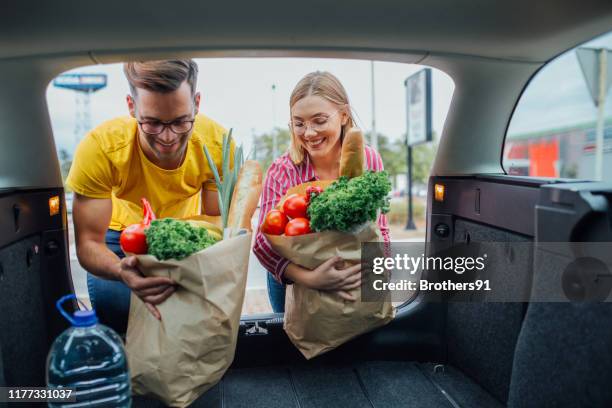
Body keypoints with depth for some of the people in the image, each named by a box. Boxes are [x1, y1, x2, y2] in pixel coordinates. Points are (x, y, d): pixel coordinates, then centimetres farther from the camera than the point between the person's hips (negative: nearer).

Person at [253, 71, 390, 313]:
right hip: (292, 282, -1)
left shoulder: (369, 160, -16)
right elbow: (263, 241, -31)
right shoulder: (282, 171, -23)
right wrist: (309, 278, -46)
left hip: (353, 283, 2)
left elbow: (379, 230, -8)